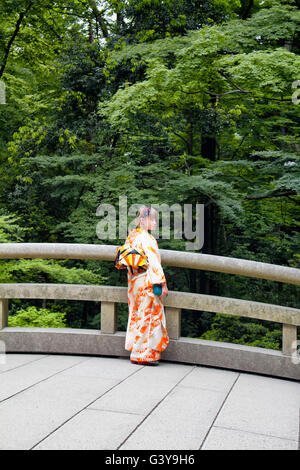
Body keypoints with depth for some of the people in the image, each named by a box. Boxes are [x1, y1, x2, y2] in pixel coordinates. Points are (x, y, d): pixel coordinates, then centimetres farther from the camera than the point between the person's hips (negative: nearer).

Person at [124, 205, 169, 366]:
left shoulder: (132, 237, 12)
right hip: (147, 283, -9)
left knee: (137, 316, 13)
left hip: (135, 282, 9)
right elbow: (153, 262, -18)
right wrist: (162, 283, -16)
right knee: (147, 316, -3)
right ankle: (144, 354, 1)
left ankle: (135, 351, 20)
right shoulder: (146, 238, -15)